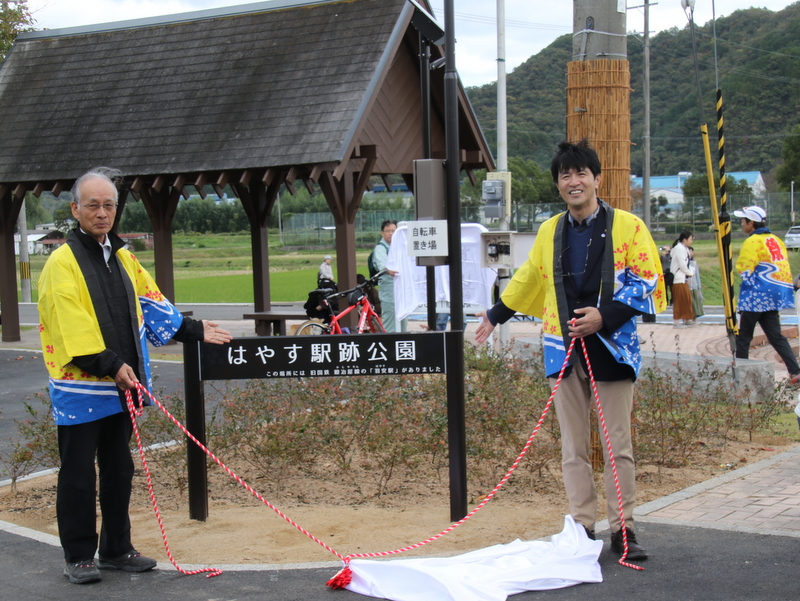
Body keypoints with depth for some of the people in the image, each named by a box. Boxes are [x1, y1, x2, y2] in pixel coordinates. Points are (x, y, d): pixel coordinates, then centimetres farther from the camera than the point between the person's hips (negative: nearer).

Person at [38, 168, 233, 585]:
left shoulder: (123, 257, 13)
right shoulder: (63, 263, -11)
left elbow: (150, 302, 23)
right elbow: (73, 329, -19)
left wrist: (195, 330, 23)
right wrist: (109, 365, -24)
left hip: (120, 386, 7)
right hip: (79, 388, -7)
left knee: (119, 471, 14)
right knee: (78, 475, 1)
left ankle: (117, 550, 25)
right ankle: (78, 557, 12)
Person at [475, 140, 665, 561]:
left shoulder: (627, 226, -3)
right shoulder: (550, 231, 11)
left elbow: (646, 281, -5)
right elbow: (528, 280, 26)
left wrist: (605, 315, -16)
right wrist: (495, 315, 34)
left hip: (611, 348, -4)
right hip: (564, 350, 4)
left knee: (618, 446, 0)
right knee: (573, 447, 5)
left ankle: (622, 530, 9)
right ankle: (583, 530, 11)